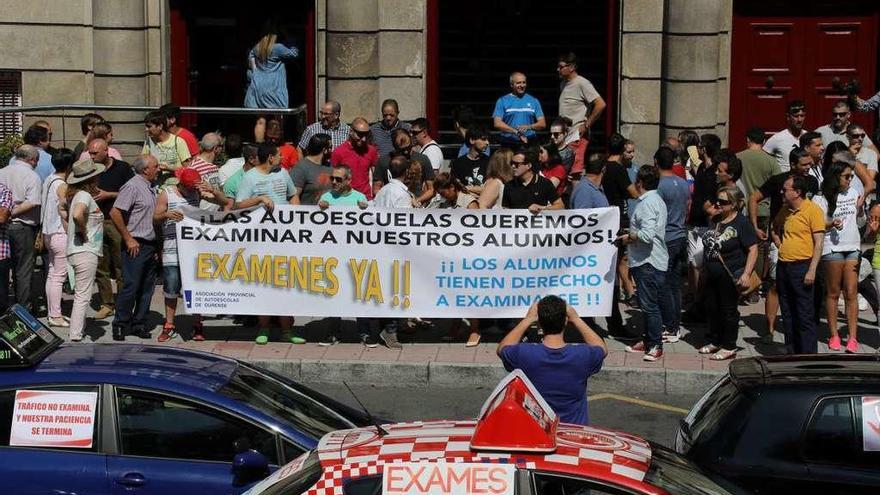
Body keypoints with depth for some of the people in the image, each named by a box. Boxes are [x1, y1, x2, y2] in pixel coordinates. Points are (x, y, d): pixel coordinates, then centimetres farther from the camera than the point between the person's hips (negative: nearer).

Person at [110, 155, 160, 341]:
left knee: (147, 287, 10)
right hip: (136, 245, -9)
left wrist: (155, 245, 17)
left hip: (150, 245, 9)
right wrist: (128, 239, -16)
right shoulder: (132, 186, -11)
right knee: (130, 286, -6)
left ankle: (139, 323, 18)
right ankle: (120, 325, 4)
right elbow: (115, 213, -18)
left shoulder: (149, 188, 16)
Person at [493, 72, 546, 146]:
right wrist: (516, 132, -14)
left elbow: (542, 124, 8)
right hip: (508, 144, -1)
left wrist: (529, 127, -12)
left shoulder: (533, 101, 13)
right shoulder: (502, 101, 6)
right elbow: (497, 123, -4)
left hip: (529, 144, 1)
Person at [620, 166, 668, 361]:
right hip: (649, 260, 11)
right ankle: (648, 340, 25)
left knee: (649, 305, -6)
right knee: (647, 303, 17)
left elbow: (647, 235, -27)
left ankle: (656, 346, -1)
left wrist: (629, 238, -11)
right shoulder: (657, 200, 15)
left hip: (648, 262, -11)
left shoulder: (647, 203, -18)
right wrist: (633, 232, 18)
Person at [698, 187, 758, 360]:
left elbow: (753, 250, -16)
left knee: (729, 310, 2)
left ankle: (729, 347, 12)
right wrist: (705, 269, 18)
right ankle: (714, 341, 30)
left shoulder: (742, 224, -13)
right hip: (712, 275, 7)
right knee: (711, 308, 14)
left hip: (730, 276, -7)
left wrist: (746, 274, -23)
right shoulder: (715, 221, 10)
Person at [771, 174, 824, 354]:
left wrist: (812, 271, -18)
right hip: (783, 266, 7)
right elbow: (774, 229, 33)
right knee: (787, 313, 12)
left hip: (802, 266, -7)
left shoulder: (813, 210, -9)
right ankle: (791, 351, 21)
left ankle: (809, 354, 0)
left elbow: (819, 243, -13)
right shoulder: (785, 211, 12)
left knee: (804, 315, -5)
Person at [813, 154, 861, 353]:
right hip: (832, 248, -4)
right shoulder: (821, 199, -4)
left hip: (853, 247, 4)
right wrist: (831, 224, -22)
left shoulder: (853, 193, 11)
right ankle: (834, 335, 10)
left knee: (851, 293, -2)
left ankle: (853, 337, -4)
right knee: (833, 293, 3)